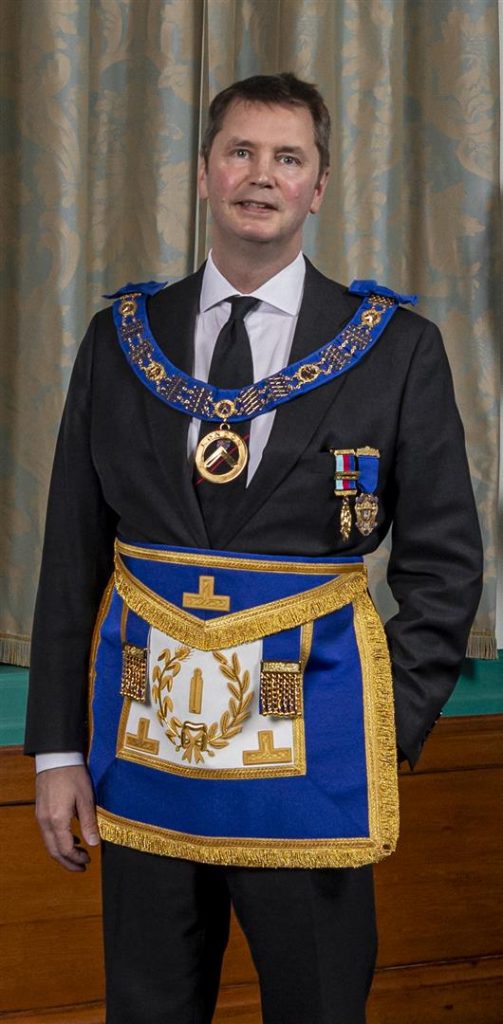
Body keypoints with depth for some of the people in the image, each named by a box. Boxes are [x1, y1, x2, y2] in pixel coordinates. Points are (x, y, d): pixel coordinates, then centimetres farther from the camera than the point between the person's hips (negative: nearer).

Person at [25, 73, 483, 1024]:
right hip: (146, 734, 2)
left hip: (309, 746, -2)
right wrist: (57, 747, 2)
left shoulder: (398, 348, -1)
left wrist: (392, 732, -6)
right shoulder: (121, 339, 4)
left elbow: (442, 563, 1)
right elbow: (72, 555, 5)